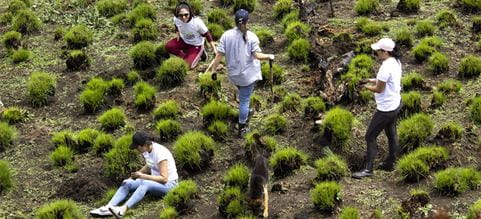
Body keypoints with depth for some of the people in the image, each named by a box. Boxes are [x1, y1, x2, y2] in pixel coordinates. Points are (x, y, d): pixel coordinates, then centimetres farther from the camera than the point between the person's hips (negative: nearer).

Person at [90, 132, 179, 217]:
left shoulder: (160, 153, -25)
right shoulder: (147, 150, -1)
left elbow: (164, 179, -28)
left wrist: (142, 176, -31)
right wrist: (136, 174, 5)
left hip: (168, 184, -9)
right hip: (155, 181, 9)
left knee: (144, 183, -38)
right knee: (127, 184, -11)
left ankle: (124, 209, -53)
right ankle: (108, 208, -28)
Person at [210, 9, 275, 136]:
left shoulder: (226, 35, -9)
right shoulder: (251, 36, -15)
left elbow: (219, 55, -9)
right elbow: (257, 56, -18)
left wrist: (214, 70, 0)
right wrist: (269, 57, 0)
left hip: (234, 74, 3)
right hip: (248, 75, -3)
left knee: (243, 96, 30)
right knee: (244, 100, 6)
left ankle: (245, 112, 49)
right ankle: (242, 128, 13)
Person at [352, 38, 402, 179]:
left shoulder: (386, 67, -28)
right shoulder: (396, 62, 2)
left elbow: (379, 89, -22)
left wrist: (367, 87, -4)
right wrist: (376, 80, 6)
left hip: (386, 109, -10)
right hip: (395, 105, 10)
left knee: (370, 137, -2)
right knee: (391, 134, 21)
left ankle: (368, 169, 2)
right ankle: (390, 163, 34)